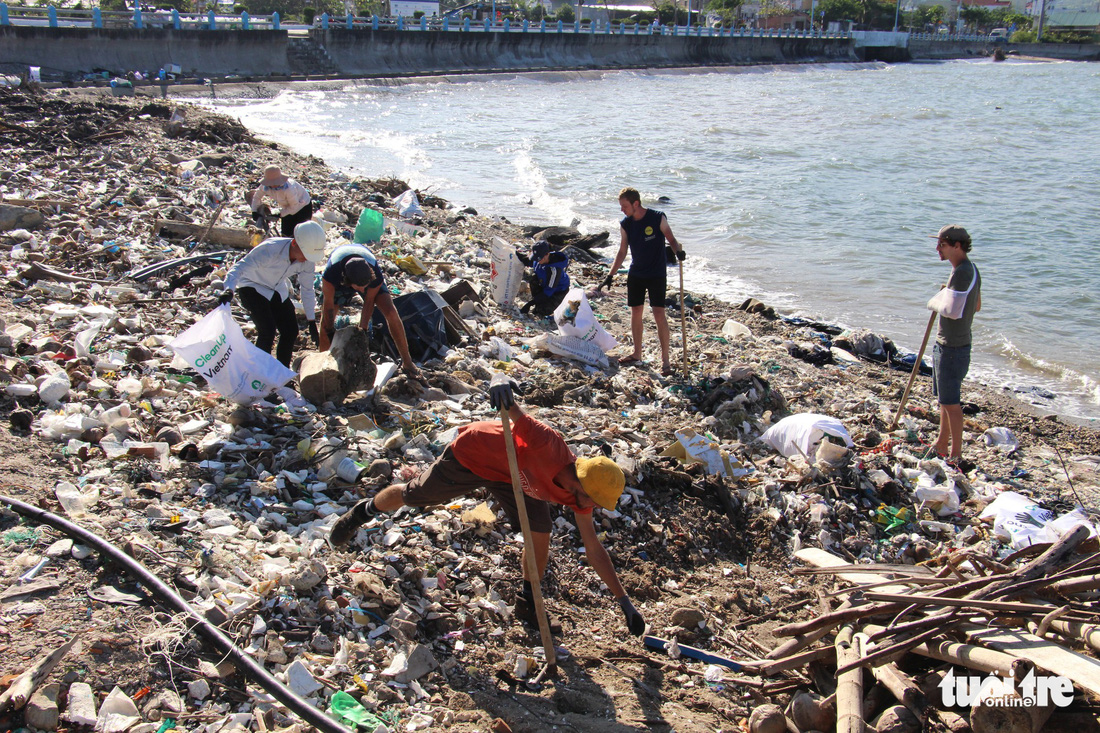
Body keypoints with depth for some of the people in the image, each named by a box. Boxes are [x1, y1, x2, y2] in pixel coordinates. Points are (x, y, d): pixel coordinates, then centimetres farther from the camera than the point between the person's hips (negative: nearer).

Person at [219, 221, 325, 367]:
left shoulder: (308, 261, -18)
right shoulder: (270, 250, -36)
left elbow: (307, 289, -4)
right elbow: (240, 267, -39)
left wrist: (312, 321, 1)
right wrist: (229, 289, -58)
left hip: (277, 290, 6)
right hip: (252, 287, -6)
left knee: (291, 330, -2)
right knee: (267, 330, -21)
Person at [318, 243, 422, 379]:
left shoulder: (375, 276, -40)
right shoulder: (330, 274, -43)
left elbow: (369, 301, -20)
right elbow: (328, 305, -27)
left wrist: (363, 329, -16)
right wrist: (331, 333, -21)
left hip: (369, 276, 0)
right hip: (339, 280, 0)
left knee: (391, 313, -16)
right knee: (326, 321, -11)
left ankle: (407, 362, -4)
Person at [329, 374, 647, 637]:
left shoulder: (578, 494, -21)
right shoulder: (549, 445, -42)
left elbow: (593, 549, -11)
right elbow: (512, 411, -42)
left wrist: (624, 601, -9)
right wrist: (501, 382, -67)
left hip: (511, 477, 4)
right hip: (472, 453, -4)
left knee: (540, 534, -10)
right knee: (411, 495, 14)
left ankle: (528, 601, 15)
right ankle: (364, 511, 47)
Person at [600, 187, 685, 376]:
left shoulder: (658, 218, -13)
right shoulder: (625, 224, 0)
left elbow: (671, 240, -7)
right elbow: (622, 252, 8)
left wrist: (678, 251, -29)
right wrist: (610, 275, 5)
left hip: (656, 274, -5)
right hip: (635, 274, 5)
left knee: (659, 314, -9)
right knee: (636, 313, 10)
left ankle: (665, 359, -3)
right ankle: (637, 353, 25)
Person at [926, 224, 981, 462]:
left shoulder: (962, 273, -22)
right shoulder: (971, 269, 10)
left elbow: (952, 311, -29)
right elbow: (976, 306, 20)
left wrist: (935, 303, -10)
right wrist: (944, 302, 10)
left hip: (953, 348, -10)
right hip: (945, 344, 10)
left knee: (951, 403, -1)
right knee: (944, 399, 20)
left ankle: (956, 454, 9)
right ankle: (941, 445, 33)